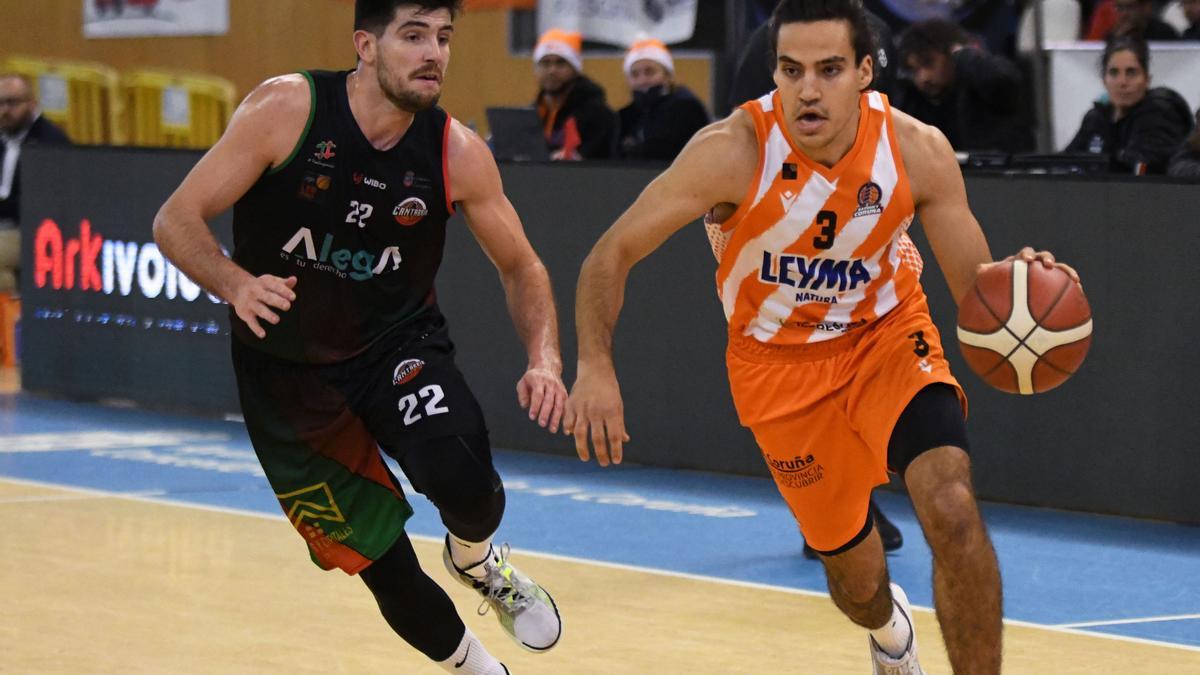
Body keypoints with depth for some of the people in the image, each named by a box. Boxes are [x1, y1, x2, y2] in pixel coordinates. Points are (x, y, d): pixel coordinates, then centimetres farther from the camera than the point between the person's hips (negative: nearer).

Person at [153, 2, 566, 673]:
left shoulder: (458, 153, -13)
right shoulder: (288, 109, -20)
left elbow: (520, 267, 1)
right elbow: (177, 219, -17)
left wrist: (545, 360, -18)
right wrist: (238, 285, -37)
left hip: (399, 346, 1)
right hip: (288, 372, -1)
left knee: (463, 483, -29)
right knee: (385, 568, 1)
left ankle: (478, 562, 8)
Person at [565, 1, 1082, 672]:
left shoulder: (919, 151, -22)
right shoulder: (733, 151, -28)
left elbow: (977, 292, -13)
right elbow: (613, 253, -20)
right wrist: (595, 366, -35)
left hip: (887, 332, 0)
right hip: (779, 360, 0)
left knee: (953, 508, -27)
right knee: (855, 577, 10)